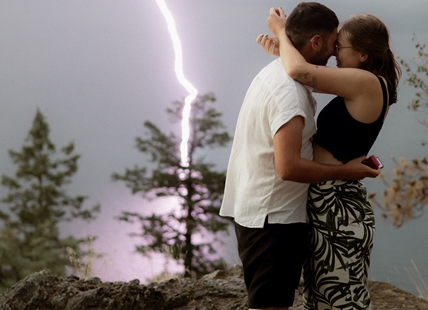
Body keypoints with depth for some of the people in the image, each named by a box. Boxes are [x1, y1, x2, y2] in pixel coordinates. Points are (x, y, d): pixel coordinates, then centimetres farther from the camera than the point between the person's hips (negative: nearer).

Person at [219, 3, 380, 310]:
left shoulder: (273, 73, 9)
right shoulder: (290, 91, -23)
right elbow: (288, 166, -29)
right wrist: (344, 172, -19)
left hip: (253, 211, 10)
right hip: (273, 218, -10)